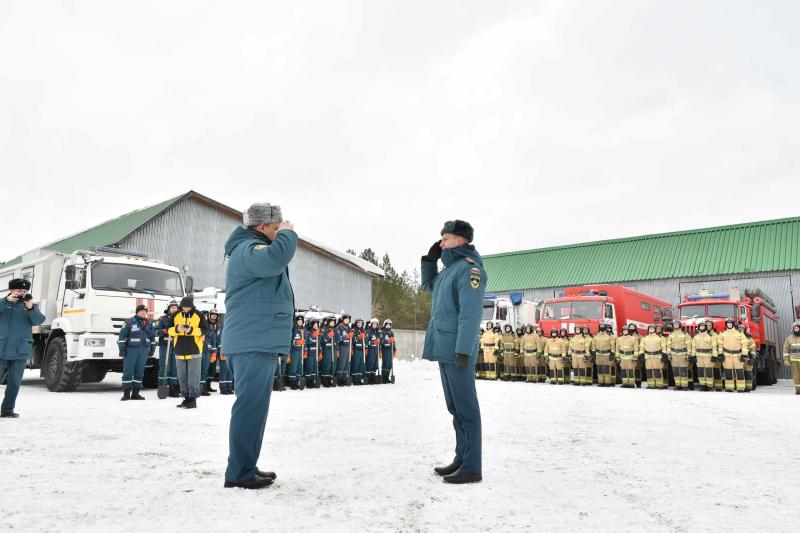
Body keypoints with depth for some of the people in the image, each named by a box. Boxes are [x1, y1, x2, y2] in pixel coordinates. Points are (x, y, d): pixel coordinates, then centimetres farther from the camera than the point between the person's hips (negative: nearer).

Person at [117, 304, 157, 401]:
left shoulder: (149, 323, 14)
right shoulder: (129, 322, -3)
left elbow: (153, 336, 22)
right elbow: (122, 335, -6)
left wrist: (152, 348, 17)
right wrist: (122, 349, -10)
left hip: (144, 350, 5)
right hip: (131, 349, -5)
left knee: (139, 371, 7)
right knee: (128, 371, -4)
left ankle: (135, 393, 13)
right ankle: (126, 393, 1)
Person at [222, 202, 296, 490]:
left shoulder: (254, 248, 22)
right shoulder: (248, 249, -14)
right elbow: (277, 257, -33)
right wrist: (287, 233, -17)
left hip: (259, 340, 11)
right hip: (254, 341, -11)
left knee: (254, 405, 15)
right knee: (251, 406, -9)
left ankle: (246, 467, 23)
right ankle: (239, 473, -4)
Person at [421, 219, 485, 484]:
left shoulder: (469, 268, -12)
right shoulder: (450, 268, 17)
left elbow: (470, 313, -20)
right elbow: (429, 285, 35)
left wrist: (464, 350, -25)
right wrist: (430, 258, 20)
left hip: (457, 351, -10)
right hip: (445, 349, 10)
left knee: (465, 408, -4)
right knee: (455, 407, 14)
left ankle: (472, 467, 2)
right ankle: (462, 459, 23)